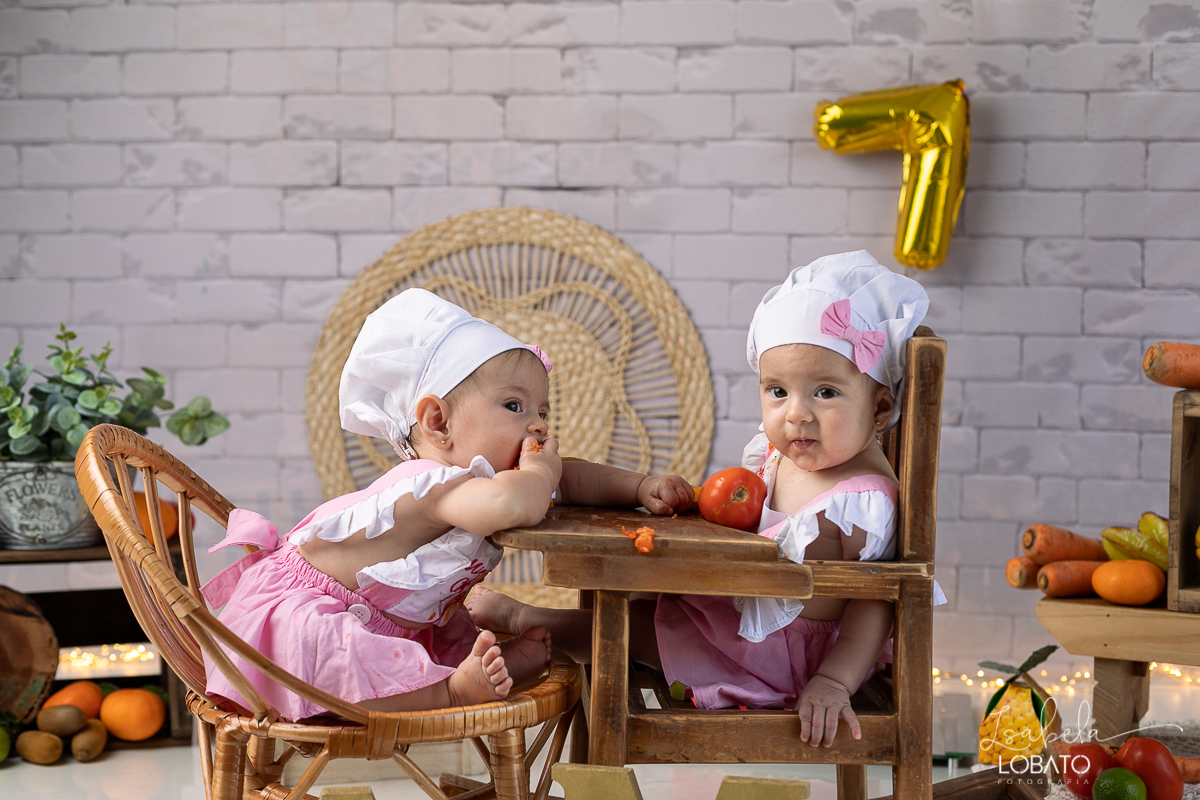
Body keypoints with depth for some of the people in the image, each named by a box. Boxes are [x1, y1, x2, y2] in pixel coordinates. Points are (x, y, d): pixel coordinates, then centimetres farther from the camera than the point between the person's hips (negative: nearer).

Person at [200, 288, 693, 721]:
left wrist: (641, 488, -2)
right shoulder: (435, 487, -34)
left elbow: (569, 479, 13)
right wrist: (540, 470, -33)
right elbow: (509, 503, -55)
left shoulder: (485, 480, -2)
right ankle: (447, 693, -36)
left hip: (388, 623, 9)